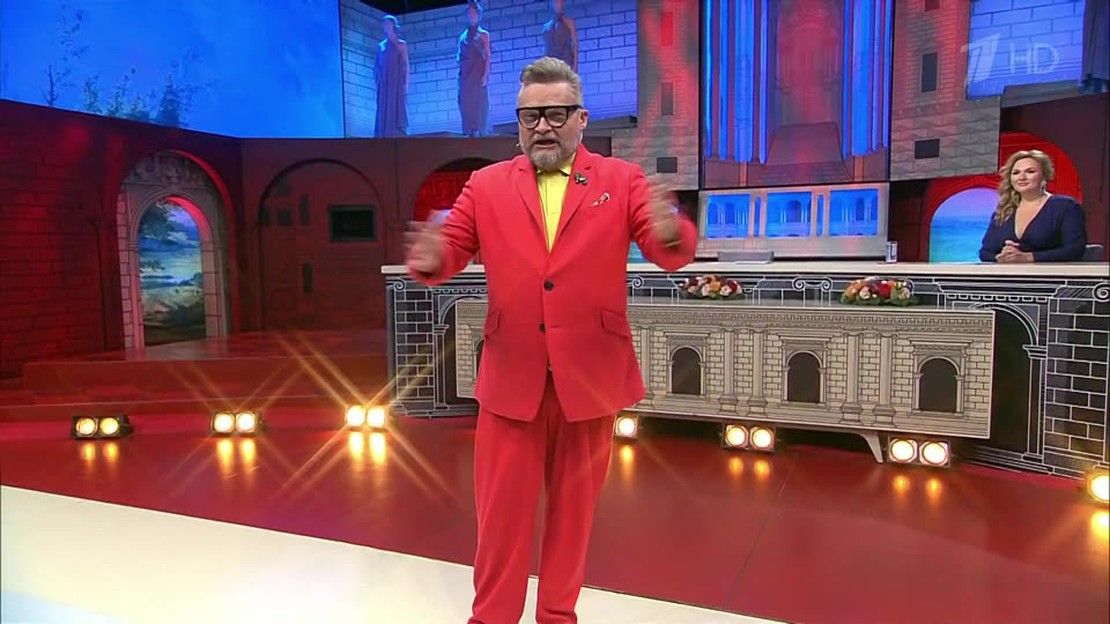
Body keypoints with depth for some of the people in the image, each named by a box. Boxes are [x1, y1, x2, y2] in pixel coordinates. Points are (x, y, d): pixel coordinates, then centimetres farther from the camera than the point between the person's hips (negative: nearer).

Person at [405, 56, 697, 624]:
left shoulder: (622, 181, 2)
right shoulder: (486, 186, 5)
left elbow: (672, 254, -8)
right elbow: (451, 252, -1)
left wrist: (671, 233, -32)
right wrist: (431, 258, -25)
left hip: (591, 375, 0)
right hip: (511, 376, 1)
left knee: (573, 505, 16)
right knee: (502, 511, 11)